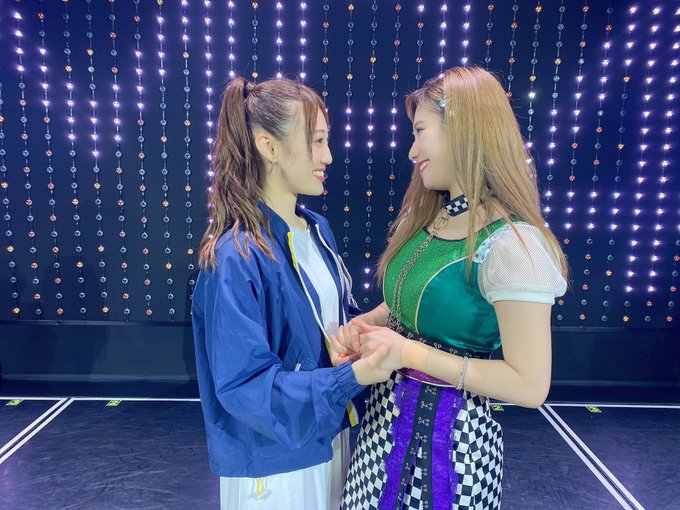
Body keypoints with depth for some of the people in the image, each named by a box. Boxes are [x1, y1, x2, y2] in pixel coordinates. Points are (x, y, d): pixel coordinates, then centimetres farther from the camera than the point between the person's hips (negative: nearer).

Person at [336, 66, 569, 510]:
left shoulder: (512, 245, -22)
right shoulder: (424, 219, 1)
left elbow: (530, 385, -20)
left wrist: (411, 352, -23)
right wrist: (363, 325, -6)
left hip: (454, 433, -6)